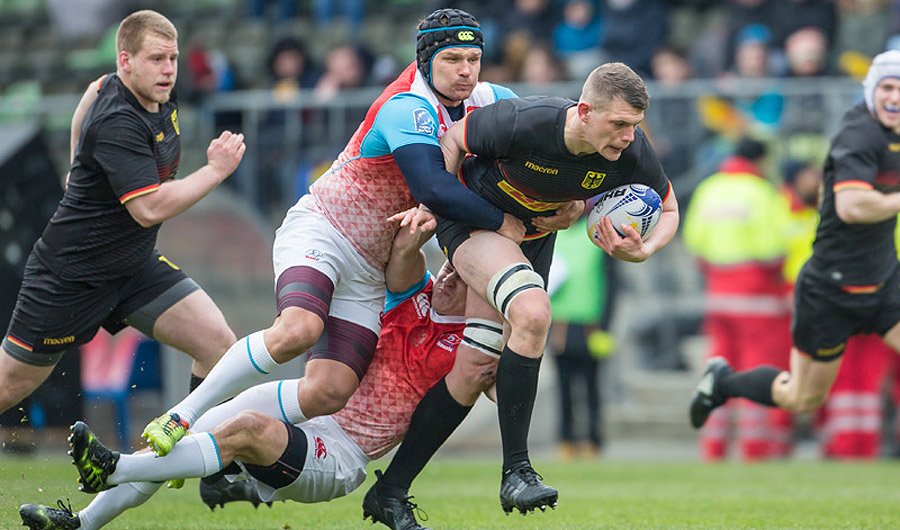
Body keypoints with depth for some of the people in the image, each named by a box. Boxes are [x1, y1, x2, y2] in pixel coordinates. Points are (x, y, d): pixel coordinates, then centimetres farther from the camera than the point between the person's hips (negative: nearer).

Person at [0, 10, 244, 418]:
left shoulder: (162, 100, -1)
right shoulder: (117, 123, -28)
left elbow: (95, 89, 21)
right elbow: (150, 209, -34)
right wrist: (216, 170, -27)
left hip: (135, 268, 8)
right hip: (69, 275, -8)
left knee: (219, 345, -10)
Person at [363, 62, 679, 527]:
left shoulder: (632, 152, -22)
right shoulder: (524, 122, -34)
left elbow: (667, 210, -3)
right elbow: (453, 140, -14)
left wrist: (642, 251, -22)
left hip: (533, 236, 5)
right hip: (472, 218, -5)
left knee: (475, 366, 2)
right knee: (533, 313, -31)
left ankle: (389, 491, 13)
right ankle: (515, 471, -23)